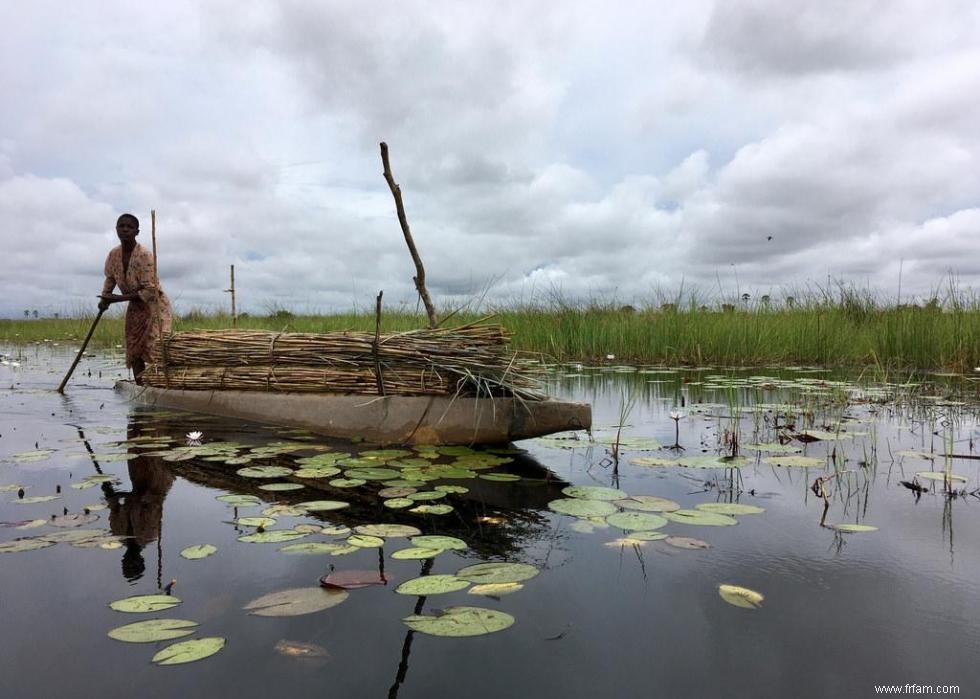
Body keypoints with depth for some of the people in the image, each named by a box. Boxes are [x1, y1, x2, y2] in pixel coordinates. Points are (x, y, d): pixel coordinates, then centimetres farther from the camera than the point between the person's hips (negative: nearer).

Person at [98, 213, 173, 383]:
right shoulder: (114, 254, -4)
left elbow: (150, 292, -26)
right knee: (134, 353, 9)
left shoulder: (145, 256, -24)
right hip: (135, 310, 7)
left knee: (155, 354, -15)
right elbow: (110, 277, 16)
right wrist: (104, 298, 0)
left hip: (154, 307, -7)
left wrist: (118, 298, -24)